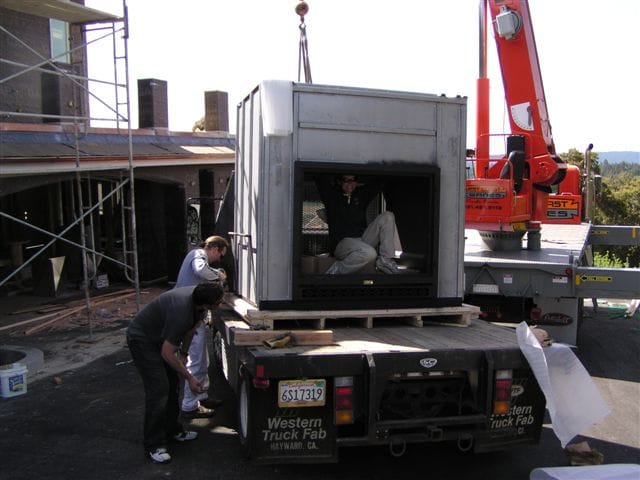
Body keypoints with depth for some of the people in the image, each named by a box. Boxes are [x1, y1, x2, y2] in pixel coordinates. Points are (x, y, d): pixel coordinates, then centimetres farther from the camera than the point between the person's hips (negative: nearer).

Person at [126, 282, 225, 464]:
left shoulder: (197, 296, -14)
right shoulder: (181, 312, -39)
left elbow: (191, 327, 7)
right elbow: (167, 353, -29)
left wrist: (183, 353, 6)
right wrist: (189, 377, -20)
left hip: (160, 337, 9)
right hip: (141, 339, -9)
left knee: (172, 385, 13)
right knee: (158, 390, -12)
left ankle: (172, 430, 28)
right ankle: (154, 446, -1)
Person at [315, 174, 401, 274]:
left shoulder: (360, 194, 19)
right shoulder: (332, 196, 5)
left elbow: (378, 185, 24)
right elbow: (321, 179, -8)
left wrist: (358, 185, 21)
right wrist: (334, 185, 11)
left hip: (362, 238, 7)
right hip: (341, 242, -6)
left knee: (387, 216, -9)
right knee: (369, 253, -37)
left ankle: (386, 261, -15)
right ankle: (335, 271, -19)